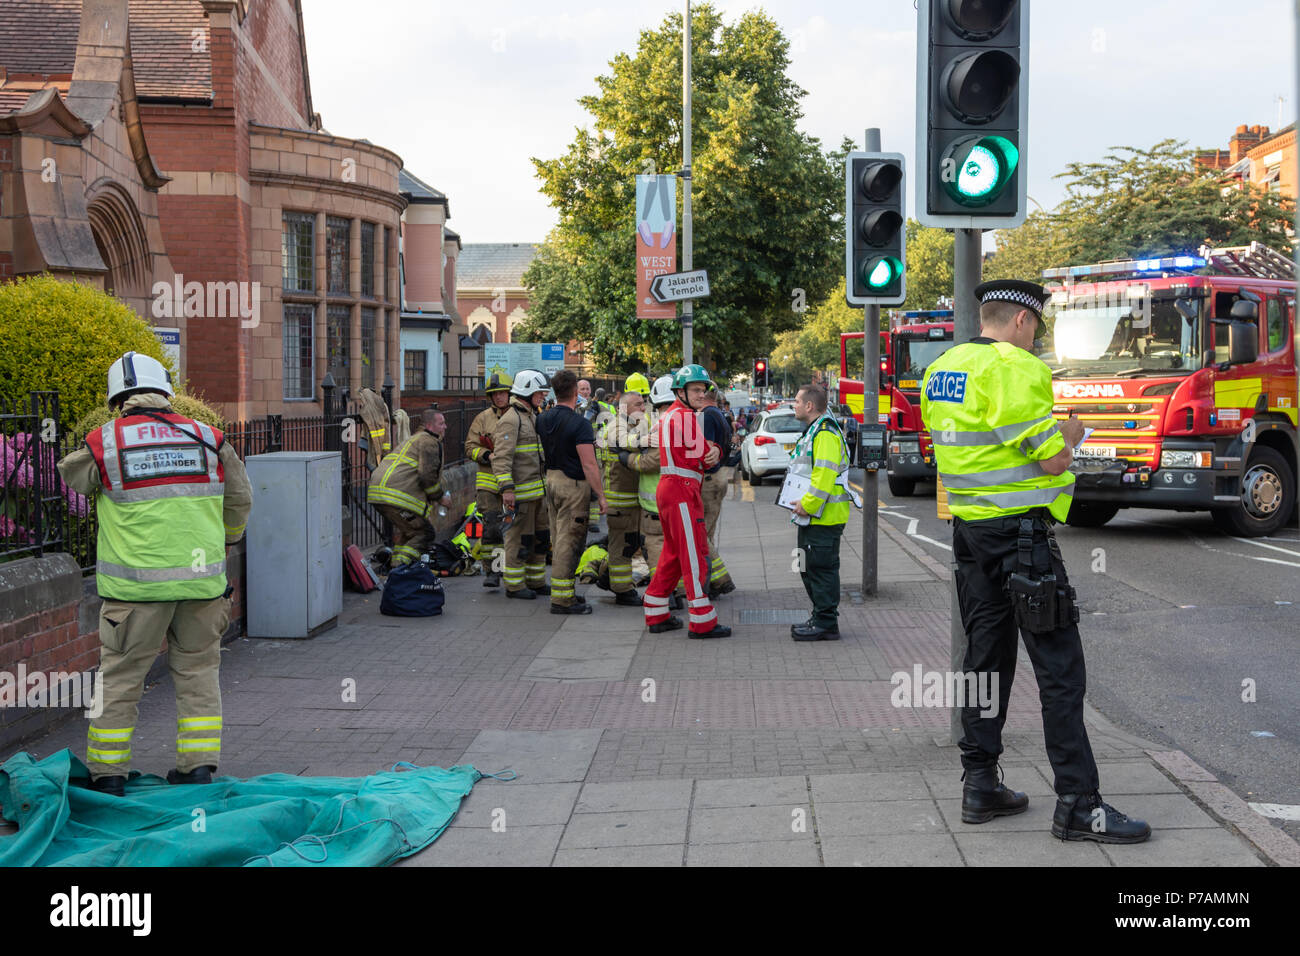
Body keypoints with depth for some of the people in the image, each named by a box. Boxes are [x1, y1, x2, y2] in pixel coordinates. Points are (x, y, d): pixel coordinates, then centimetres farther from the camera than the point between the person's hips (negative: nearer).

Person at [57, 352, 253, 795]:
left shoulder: (103, 442, -2)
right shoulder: (207, 438, 5)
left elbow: (71, 474, 19)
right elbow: (240, 499, 14)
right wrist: (224, 540, 34)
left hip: (136, 583, -2)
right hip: (202, 577, 2)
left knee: (120, 677, 8)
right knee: (198, 671, 14)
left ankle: (107, 773, 15)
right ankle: (198, 766, 15)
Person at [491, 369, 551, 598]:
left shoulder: (534, 416, 18)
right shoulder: (510, 420, -13)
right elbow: (501, 457, -20)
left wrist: (548, 483, 26)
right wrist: (507, 489, -26)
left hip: (539, 489, 9)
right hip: (521, 491, -9)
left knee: (540, 536, 14)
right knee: (519, 538, -3)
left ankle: (536, 581, 24)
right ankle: (514, 585, 5)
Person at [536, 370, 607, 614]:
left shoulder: (543, 420, 5)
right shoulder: (579, 424, -17)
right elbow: (589, 465, -19)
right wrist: (600, 495, -14)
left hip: (550, 480, 8)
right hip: (573, 484, -8)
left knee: (560, 539, 15)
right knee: (569, 541, -4)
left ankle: (564, 592, 22)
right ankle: (561, 598, -2)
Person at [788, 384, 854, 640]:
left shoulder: (825, 434, -17)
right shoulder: (812, 432, 18)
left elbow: (824, 476, -25)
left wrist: (808, 505, -22)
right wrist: (803, 505, 16)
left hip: (823, 518, -11)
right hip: (811, 518, 11)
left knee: (822, 569, -6)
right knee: (810, 568, 15)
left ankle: (826, 624, -1)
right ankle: (821, 619, 23)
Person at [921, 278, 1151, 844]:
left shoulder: (940, 371, 11)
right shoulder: (1015, 369, -16)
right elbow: (1052, 459, -18)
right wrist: (1069, 433, 4)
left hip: (968, 530, 9)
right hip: (1019, 531, -9)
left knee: (986, 655, 14)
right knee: (1059, 665, -4)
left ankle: (980, 787, 18)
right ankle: (1078, 805, -3)